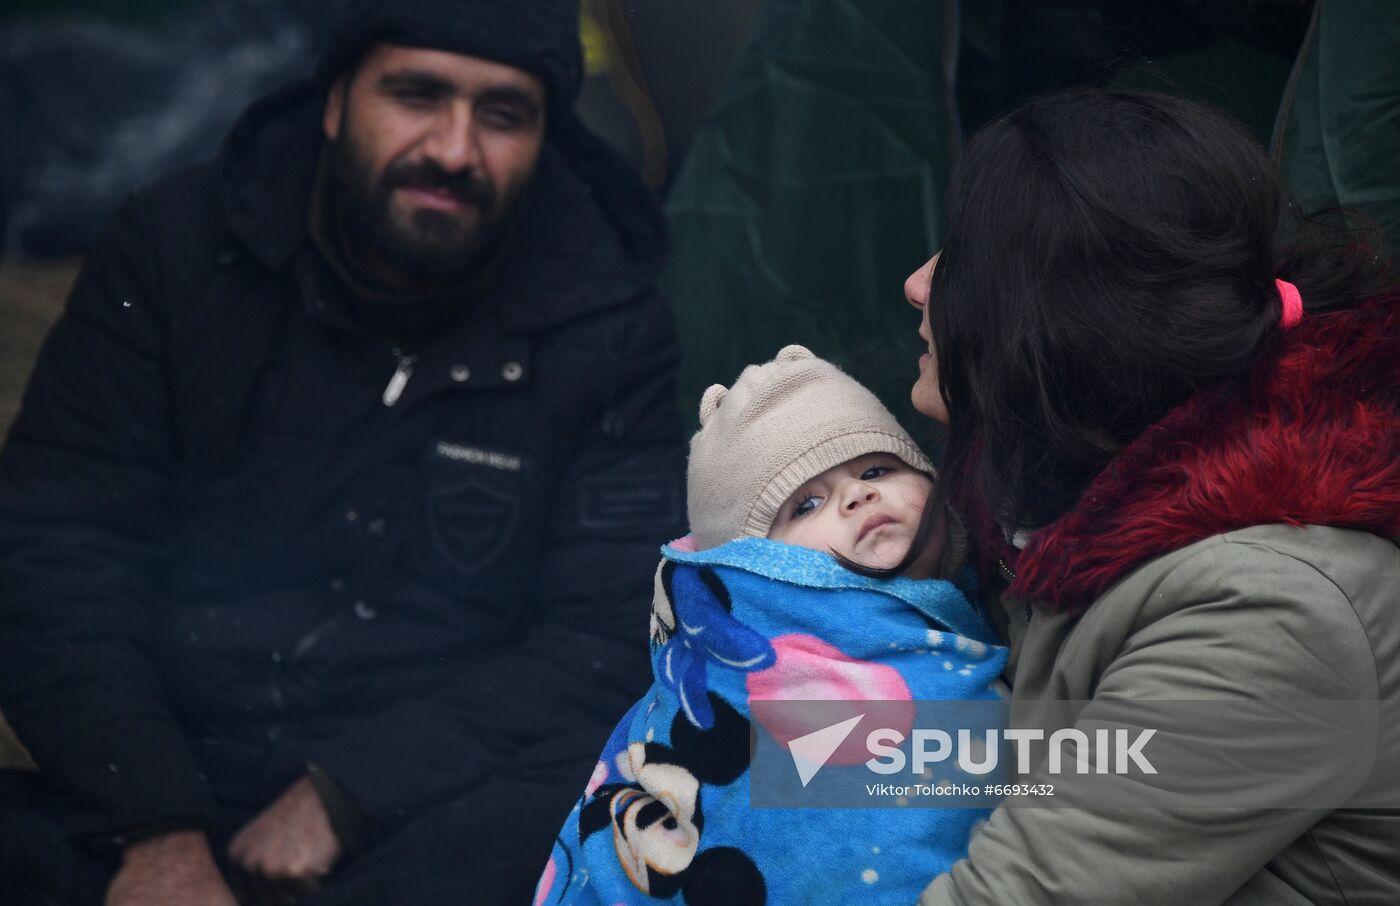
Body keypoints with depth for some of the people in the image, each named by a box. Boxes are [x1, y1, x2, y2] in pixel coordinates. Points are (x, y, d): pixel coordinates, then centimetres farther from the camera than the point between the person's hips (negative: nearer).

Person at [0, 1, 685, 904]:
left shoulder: (609, 327, 0)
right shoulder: (179, 247, 2)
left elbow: (610, 646, -5)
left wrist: (343, 791, -17)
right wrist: (154, 827, -17)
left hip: (417, 795, 1)